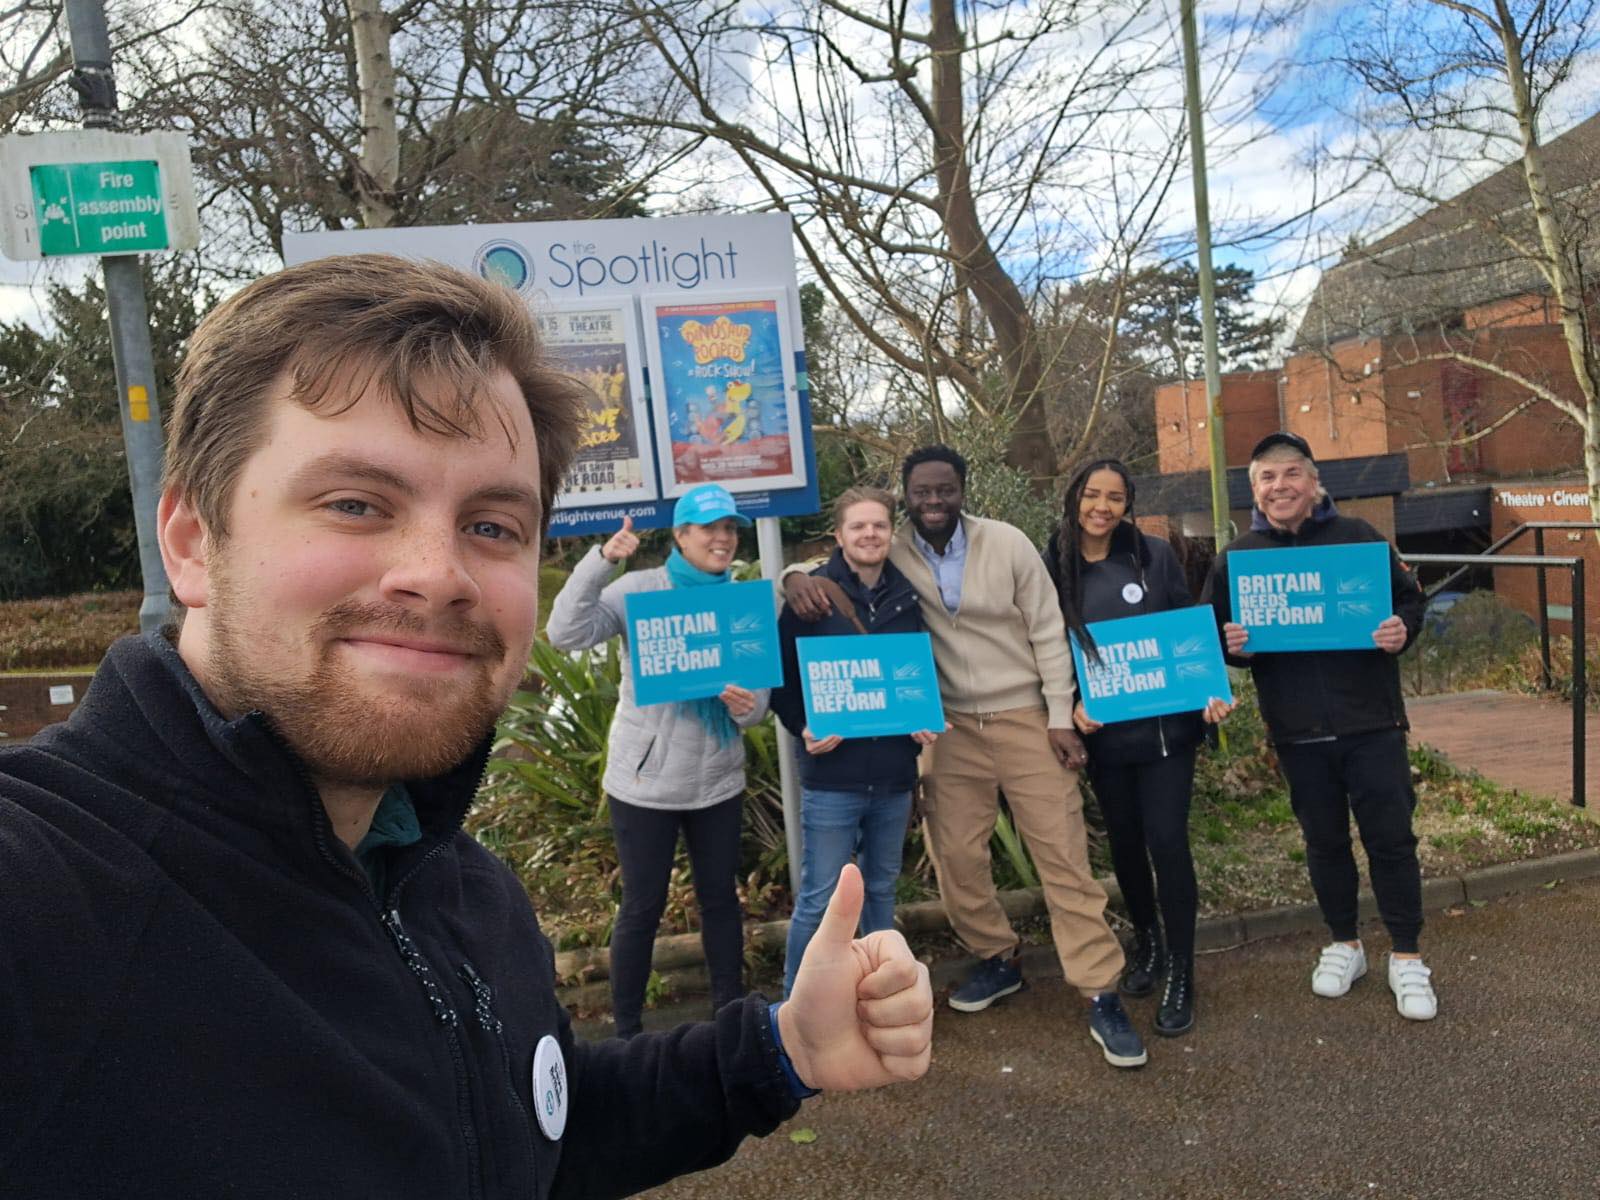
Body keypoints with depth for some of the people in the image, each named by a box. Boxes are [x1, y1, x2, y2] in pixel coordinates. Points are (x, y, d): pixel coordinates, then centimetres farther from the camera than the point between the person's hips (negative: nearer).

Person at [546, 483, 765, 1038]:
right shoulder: (640, 589, -10)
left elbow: (759, 685, 3)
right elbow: (565, 634, -22)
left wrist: (748, 707, -21)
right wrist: (601, 560, -31)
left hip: (718, 779, 4)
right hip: (646, 780, -4)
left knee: (721, 895, 16)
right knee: (643, 906, 8)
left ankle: (731, 1011, 34)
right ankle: (627, 1028, 26)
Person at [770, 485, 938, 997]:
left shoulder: (908, 598, 7)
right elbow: (782, 676, -4)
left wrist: (926, 719, 0)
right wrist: (804, 729, -18)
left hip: (894, 773, 4)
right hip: (832, 775, -4)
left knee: (881, 889, 18)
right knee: (819, 900, 1)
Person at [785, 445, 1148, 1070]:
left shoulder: (1008, 543, -9)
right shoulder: (892, 551, -5)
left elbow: (1048, 632, -5)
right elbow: (832, 563, 1)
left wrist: (1061, 718, -7)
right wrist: (797, 576, -25)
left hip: (1025, 719, -2)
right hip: (950, 728, 2)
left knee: (1063, 853, -1)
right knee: (954, 856, 7)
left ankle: (1101, 997, 7)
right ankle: (997, 961, 31)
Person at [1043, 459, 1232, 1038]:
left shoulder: (1154, 555, -4)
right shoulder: (1052, 567, -3)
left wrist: (1209, 691, -12)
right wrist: (1070, 707, -12)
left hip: (1165, 725, -1)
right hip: (1102, 731, 2)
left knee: (1167, 841, -3)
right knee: (1124, 840, 15)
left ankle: (1180, 972, 14)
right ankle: (1147, 940, 39)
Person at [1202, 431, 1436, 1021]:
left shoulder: (1358, 536, 0)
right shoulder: (1236, 556, 3)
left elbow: (1410, 597, 7)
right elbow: (1215, 633, 7)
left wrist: (1403, 629, -14)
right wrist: (1234, 647, -15)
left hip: (1371, 721, -1)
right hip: (1297, 731, 1)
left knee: (1390, 837, 5)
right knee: (1324, 841, 14)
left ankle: (1406, 957, 22)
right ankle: (1344, 944, 32)